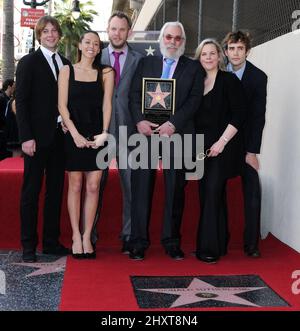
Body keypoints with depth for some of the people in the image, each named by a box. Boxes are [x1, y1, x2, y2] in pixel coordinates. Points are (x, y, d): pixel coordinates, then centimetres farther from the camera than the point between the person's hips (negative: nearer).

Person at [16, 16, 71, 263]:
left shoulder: (65, 63, 13)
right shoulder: (28, 62, -2)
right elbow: (21, 101, -7)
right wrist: (26, 137, -14)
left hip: (60, 136, 5)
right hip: (37, 136, -5)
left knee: (56, 189, 9)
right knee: (31, 191, 2)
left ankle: (51, 241, 19)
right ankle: (29, 245, 10)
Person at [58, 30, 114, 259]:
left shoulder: (106, 73, 8)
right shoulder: (67, 70, 6)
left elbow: (107, 104, 3)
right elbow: (62, 105, 1)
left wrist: (104, 133, -10)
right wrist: (75, 134, -9)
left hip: (97, 136, 1)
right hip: (74, 135, -1)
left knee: (93, 187, 1)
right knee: (75, 186, 2)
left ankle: (87, 237, 8)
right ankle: (76, 236, 10)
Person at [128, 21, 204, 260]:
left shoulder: (193, 67, 10)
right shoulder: (146, 63, 15)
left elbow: (194, 100, -1)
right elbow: (134, 94, 8)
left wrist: (173, 124, -12)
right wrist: (139, 120, -8)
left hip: (177, 134, 0)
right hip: (146, 131, 1)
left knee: (175, 190, 4)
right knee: (141, 187, 0)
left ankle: (172, 241, 14)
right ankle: (139, 242, 9)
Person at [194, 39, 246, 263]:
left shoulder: (229, 80, -3)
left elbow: (238, 115, -9)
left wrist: (222, 142, -15)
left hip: (222, 147, -6)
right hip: (202, 148, 6)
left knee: (212, 193, -10)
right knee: (206, 195, 6)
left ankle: (210, 248, -3)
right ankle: (217, 243, 17)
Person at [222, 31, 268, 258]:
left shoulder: (258, 77, -6)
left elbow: (258, 117, -8)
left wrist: (252, 151, -13)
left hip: (245, 143, -1)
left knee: (252, 194, -3)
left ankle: (251, 243, 7)